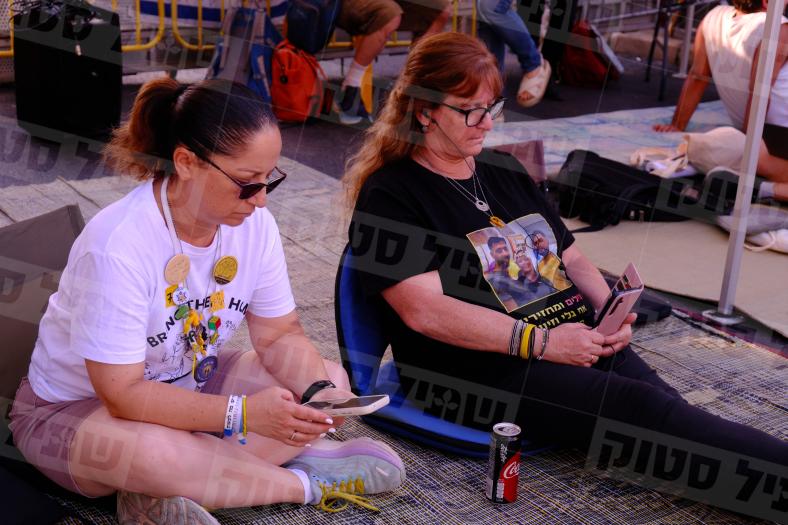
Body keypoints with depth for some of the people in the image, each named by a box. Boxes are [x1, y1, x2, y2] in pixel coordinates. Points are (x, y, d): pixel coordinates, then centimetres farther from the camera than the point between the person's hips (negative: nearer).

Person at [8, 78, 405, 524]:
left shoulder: (254, 222, -12)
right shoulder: (118, 246, -31)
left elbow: (280, 336, -3)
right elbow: (123, 395, -30)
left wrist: (320, 390, -24)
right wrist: (244, 413, -38)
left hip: (189, 385, 7)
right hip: (75, 409, -7)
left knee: (332, 379, -9)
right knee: (148, 450, -41)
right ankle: (310, 481, -16)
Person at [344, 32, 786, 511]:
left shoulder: (505, 171, 19)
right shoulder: (388, 196, -3)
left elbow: (571, 257, 23)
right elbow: (425, 311, -15)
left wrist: (610, 310, 2)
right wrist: (541, 341, -19)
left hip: (573, 341, 7)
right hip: (480, 368, -7)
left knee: (665, 404, -21)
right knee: (644, 410, -27)